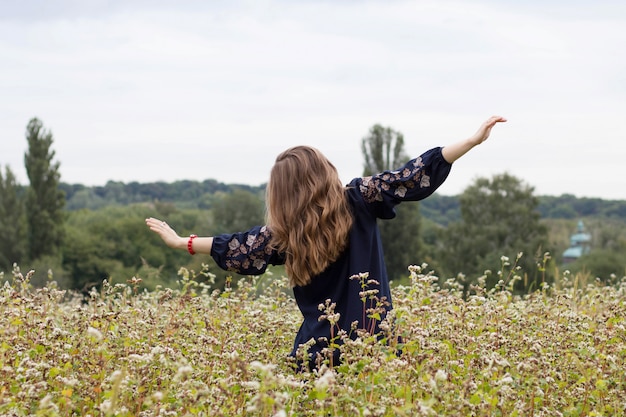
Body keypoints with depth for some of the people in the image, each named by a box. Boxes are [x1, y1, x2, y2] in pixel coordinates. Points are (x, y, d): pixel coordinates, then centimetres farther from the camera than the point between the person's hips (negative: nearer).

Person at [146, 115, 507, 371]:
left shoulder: (285, 233, -2)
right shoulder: (359, 200, -3)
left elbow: (238, 248, 8)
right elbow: (416, 175, -5)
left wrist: (182, 242, 21)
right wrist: (475, 139, -3)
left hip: (321, 350, 0)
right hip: (374, 341, 0)